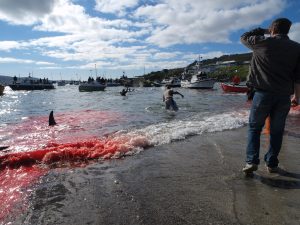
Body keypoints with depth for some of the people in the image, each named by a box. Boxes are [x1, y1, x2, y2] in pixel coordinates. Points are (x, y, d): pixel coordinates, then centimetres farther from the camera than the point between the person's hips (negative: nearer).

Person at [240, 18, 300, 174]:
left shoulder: (262, 42, 0)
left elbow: (244, 37, 20)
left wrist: (262, 31, 27)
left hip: (263, 93, -2)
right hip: (284, 96, 3)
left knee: (254, 127, 9)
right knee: (276, 131, 13)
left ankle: (252, 161, -1)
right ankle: (272, 164, 18)